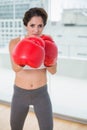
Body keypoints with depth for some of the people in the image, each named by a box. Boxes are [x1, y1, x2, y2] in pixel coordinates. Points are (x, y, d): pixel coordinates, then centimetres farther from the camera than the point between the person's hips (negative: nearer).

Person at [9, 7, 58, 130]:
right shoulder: (15, 42, -13)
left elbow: (53, 70, -12)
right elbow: (16, 68, -28)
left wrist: (46, 57, -33)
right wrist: (26, 58, -50)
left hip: (41, 93, 0)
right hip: (20, 94, 0)